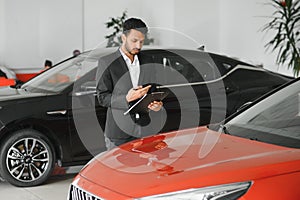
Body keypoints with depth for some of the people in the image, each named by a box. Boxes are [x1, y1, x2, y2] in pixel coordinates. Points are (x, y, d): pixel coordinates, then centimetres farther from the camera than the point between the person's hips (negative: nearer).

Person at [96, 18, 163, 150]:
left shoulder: (148, 61, 14)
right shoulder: (106, 63, 0)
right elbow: (103, 98, -3)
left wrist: (156, 105, -1)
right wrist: (126, 99, -20)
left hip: (145, 130, 4)